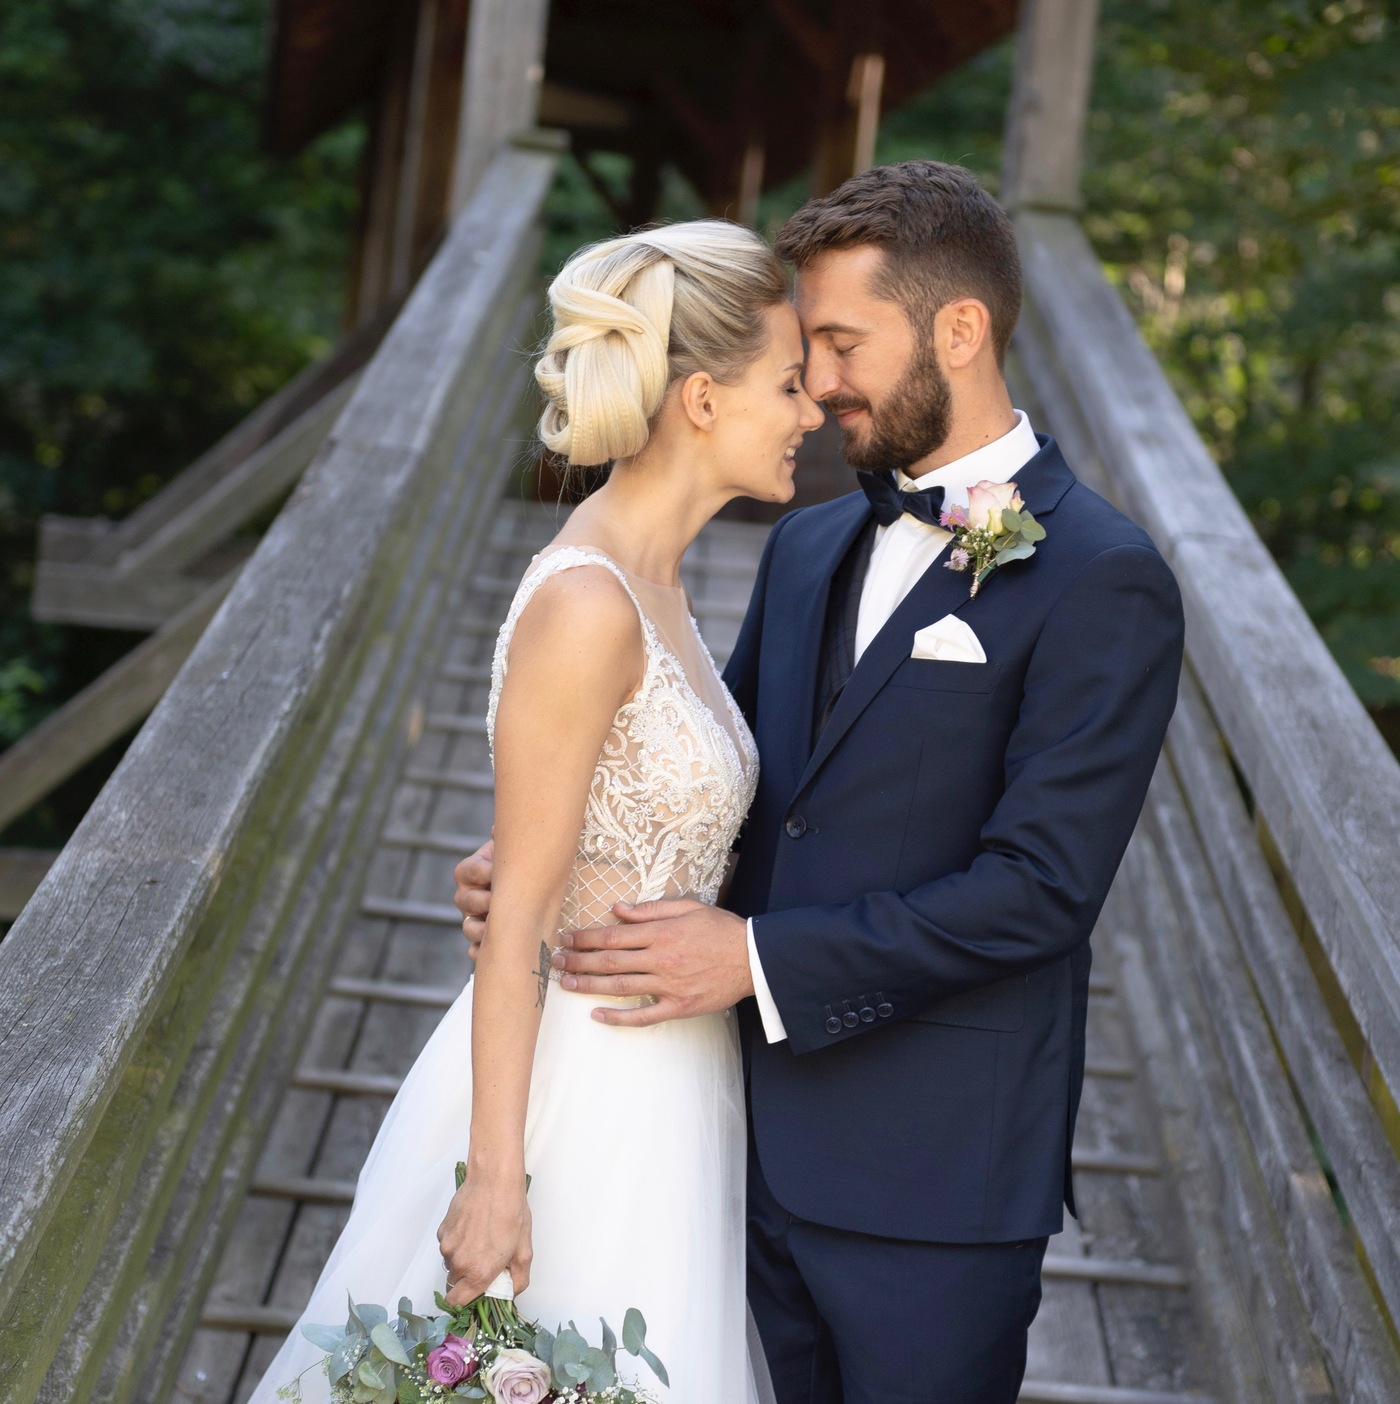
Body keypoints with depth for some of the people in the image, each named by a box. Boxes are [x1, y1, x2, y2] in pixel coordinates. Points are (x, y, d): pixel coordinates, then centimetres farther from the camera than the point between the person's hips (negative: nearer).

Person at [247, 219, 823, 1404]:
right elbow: (518, 922, -19)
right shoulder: (586, 607, -21)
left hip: (656, 1076, 9)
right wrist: (497, 1179, -18)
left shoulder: (648, 578, 6)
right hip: (582, 1091, -9)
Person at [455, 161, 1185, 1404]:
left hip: (932, 1180, -6)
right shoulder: (809, 547, 11)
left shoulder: (1099, 579, -13)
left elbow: (1041, 885, -19)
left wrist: (759, 956, -20)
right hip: (756, 1140, 7)